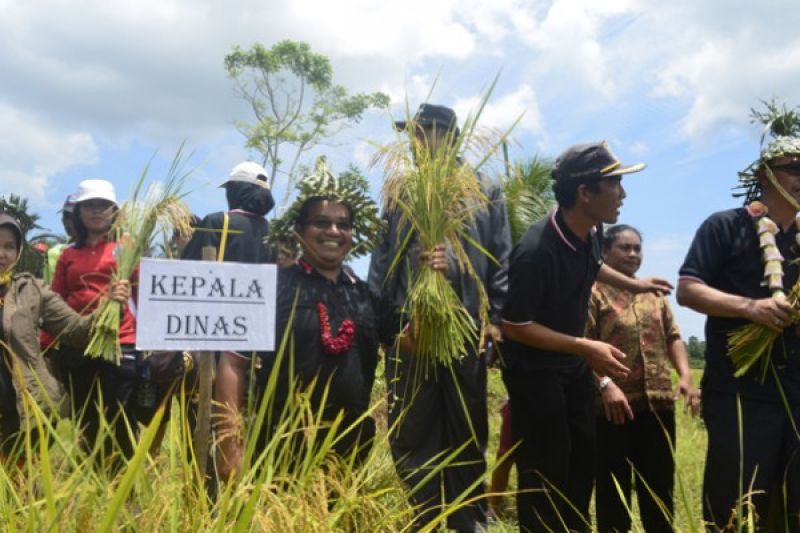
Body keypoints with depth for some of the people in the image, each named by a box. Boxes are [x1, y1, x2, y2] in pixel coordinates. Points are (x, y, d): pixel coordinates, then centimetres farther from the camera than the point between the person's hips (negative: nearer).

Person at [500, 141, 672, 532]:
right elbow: (514, 326, -26)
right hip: (534, 369, -8)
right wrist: (585, 347, -28)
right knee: (546, 471, 0)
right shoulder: (536, 250, -31)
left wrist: (633, 284, 18)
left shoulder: (588, 234, -7)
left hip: (572, 364, 8)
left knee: (583, 459, 17)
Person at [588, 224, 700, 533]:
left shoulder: (654, 294, 17)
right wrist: (605, 384, -23)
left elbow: (673, 338, 16)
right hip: (614, 407, -5)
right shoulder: (593, 293, -3)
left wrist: (685, 376, 0)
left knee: (660, 487, 12)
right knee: (613, 489, 4)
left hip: (658, 403, 6)